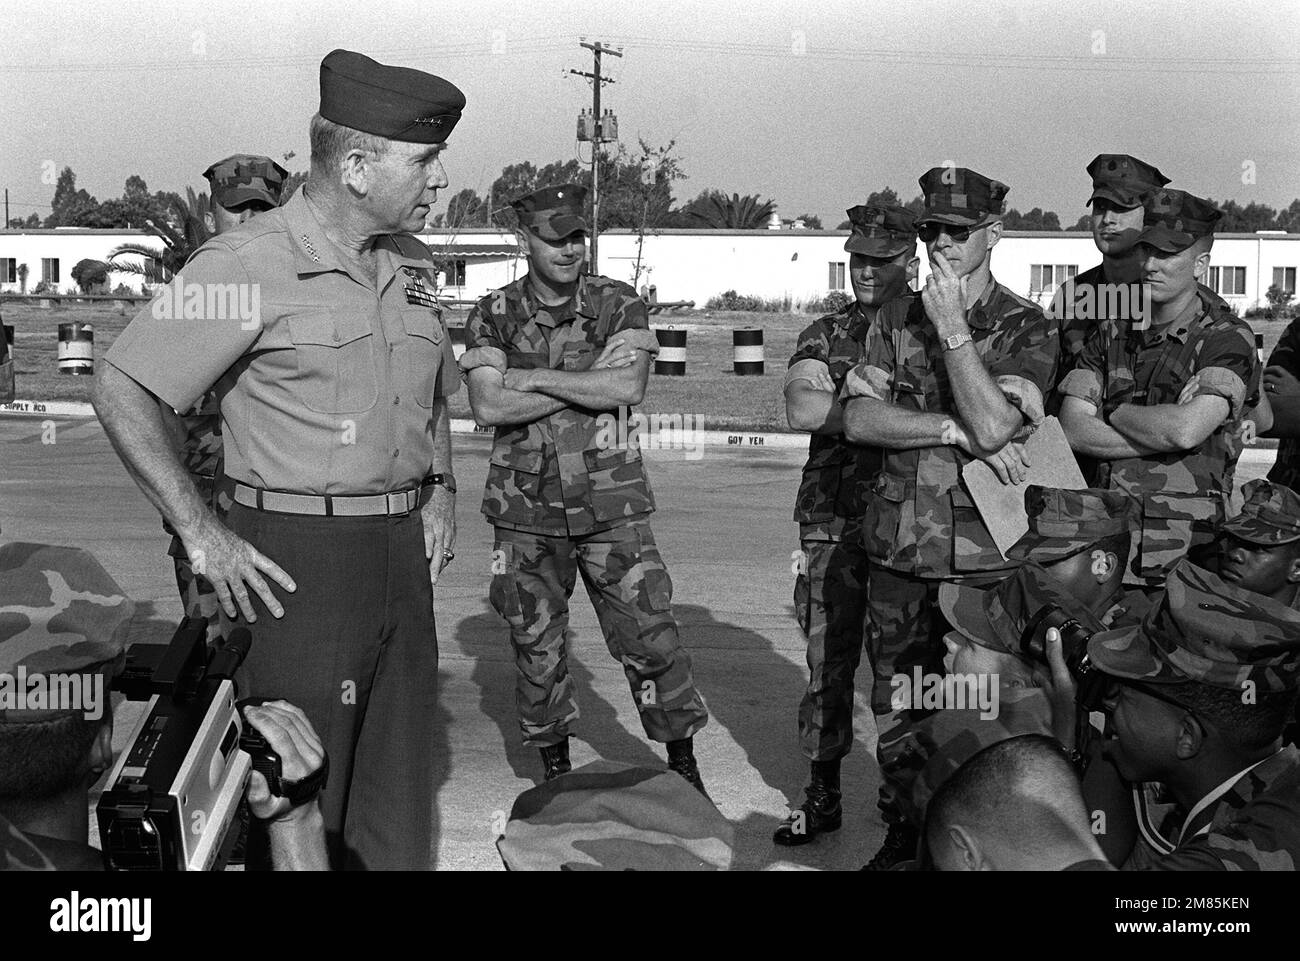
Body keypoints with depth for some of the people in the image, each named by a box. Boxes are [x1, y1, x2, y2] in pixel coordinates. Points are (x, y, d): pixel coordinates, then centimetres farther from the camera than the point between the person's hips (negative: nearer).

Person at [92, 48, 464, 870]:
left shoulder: (412, 266, 11)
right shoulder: (249, 265, -11)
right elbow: (122, 392, -12)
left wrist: (442, 488, 12)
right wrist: (203, 534, -15)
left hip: (403, 550, 7)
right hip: (298, 556, -6)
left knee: (397, 795, 14)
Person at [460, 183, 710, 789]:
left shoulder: (619, 306, 1)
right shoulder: (493, 317, 2)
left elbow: (628, 387, -16)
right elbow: (488, 406, -13)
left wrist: (533, 379, -13)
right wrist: (590, 382, -15)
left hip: (611, 505, -1)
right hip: (525, 512, 1)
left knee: (650, 637, 1)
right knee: (536, 647, 9)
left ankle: (684, 767, 18)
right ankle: (554, 768, 27)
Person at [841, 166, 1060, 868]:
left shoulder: (1029, 330, -2)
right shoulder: (896, 320, 10)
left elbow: (994, 425, -18)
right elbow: (859, 418, -4)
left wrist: (952, 325, -15)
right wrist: (956, 432, -14)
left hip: (982, 556, -4)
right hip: (897, 549, 4)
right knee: (896, 708, 13)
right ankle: (901, 835, 30)